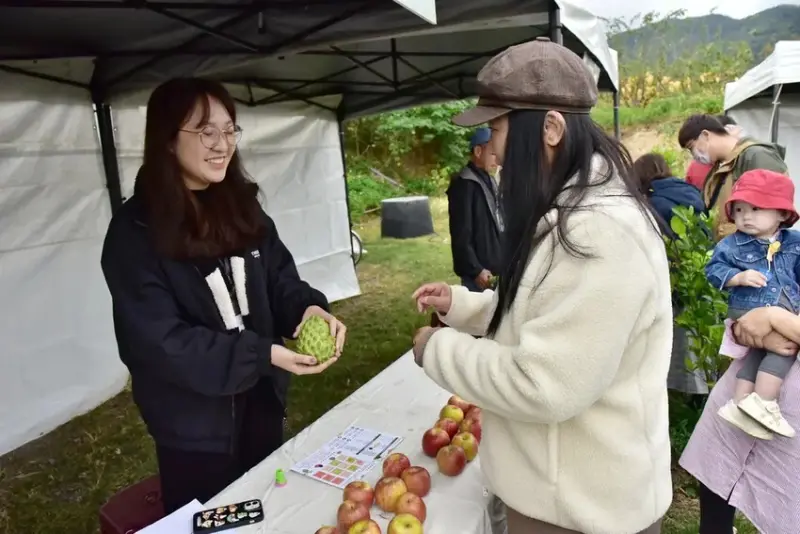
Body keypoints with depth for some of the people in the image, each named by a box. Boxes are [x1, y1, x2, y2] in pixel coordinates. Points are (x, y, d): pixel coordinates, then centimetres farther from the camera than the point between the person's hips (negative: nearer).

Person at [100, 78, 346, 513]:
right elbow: (158, 340, -22)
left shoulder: (241, 204, 0)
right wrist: (263, 354, -30)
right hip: (196, 423, -5)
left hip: (261, 400, 5)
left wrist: (309, 308, -22)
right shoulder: (135, 230, -18)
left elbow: (279, 278, 1)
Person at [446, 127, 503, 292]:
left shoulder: (489, 181, 14)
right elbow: (461, 236, -18)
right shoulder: (464, 184, -14)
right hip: (480, 271, -9)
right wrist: (475, 270, -19)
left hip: (495, 267, 9)